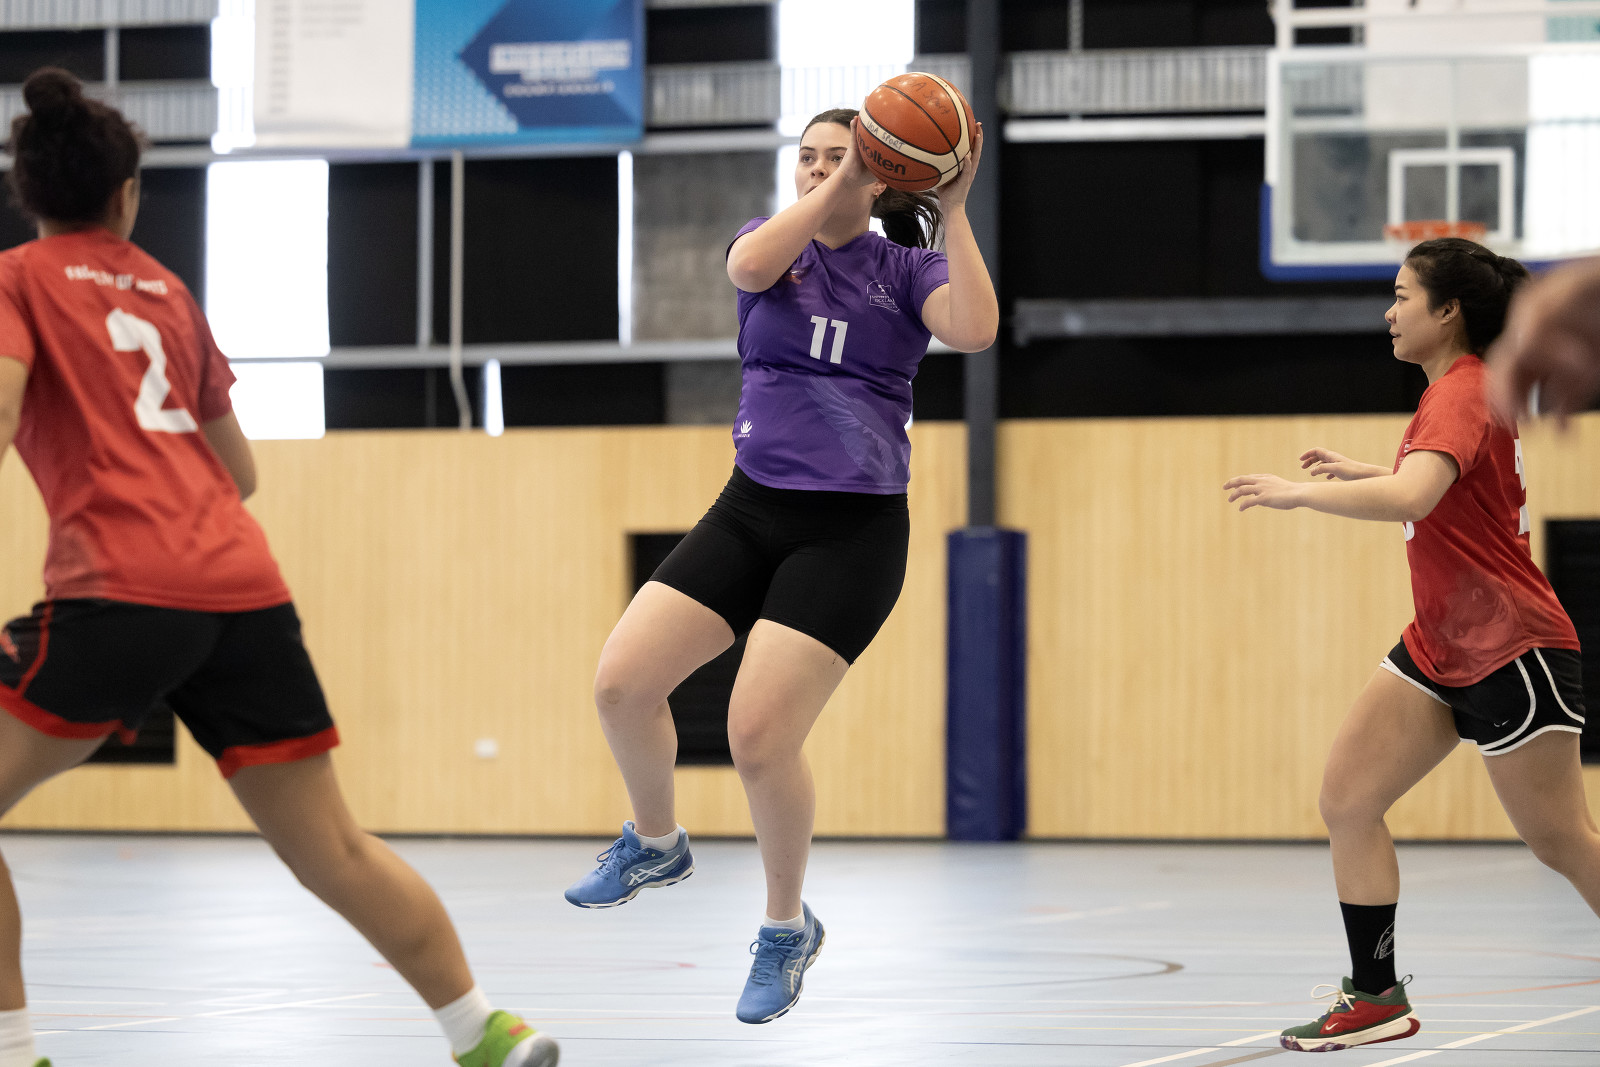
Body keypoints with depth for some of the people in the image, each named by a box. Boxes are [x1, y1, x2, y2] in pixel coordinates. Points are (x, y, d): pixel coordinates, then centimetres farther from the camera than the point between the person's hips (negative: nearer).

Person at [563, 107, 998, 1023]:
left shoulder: (907, 268, 1)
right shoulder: (772, 240, 7)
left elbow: (975, 330, -20)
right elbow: (751, 266, -19)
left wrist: (954, 213, -21)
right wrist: (836, 189, -23)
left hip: (851, 533, -4)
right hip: (752, 509, 4)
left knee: (761, 738, -13)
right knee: (622, 682, -7)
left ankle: (787, 928, 10)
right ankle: (656, 843, 22)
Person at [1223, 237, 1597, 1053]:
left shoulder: (1461, 395, -19)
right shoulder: (1463, 387, 11)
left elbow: (1411, 498, -38)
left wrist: (1300, 494, -32)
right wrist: (1357, 471, 26)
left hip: (1511, 649, -10)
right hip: (1439, 645, 10)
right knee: (1346, 803, 1)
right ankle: (1376, 996, 6)